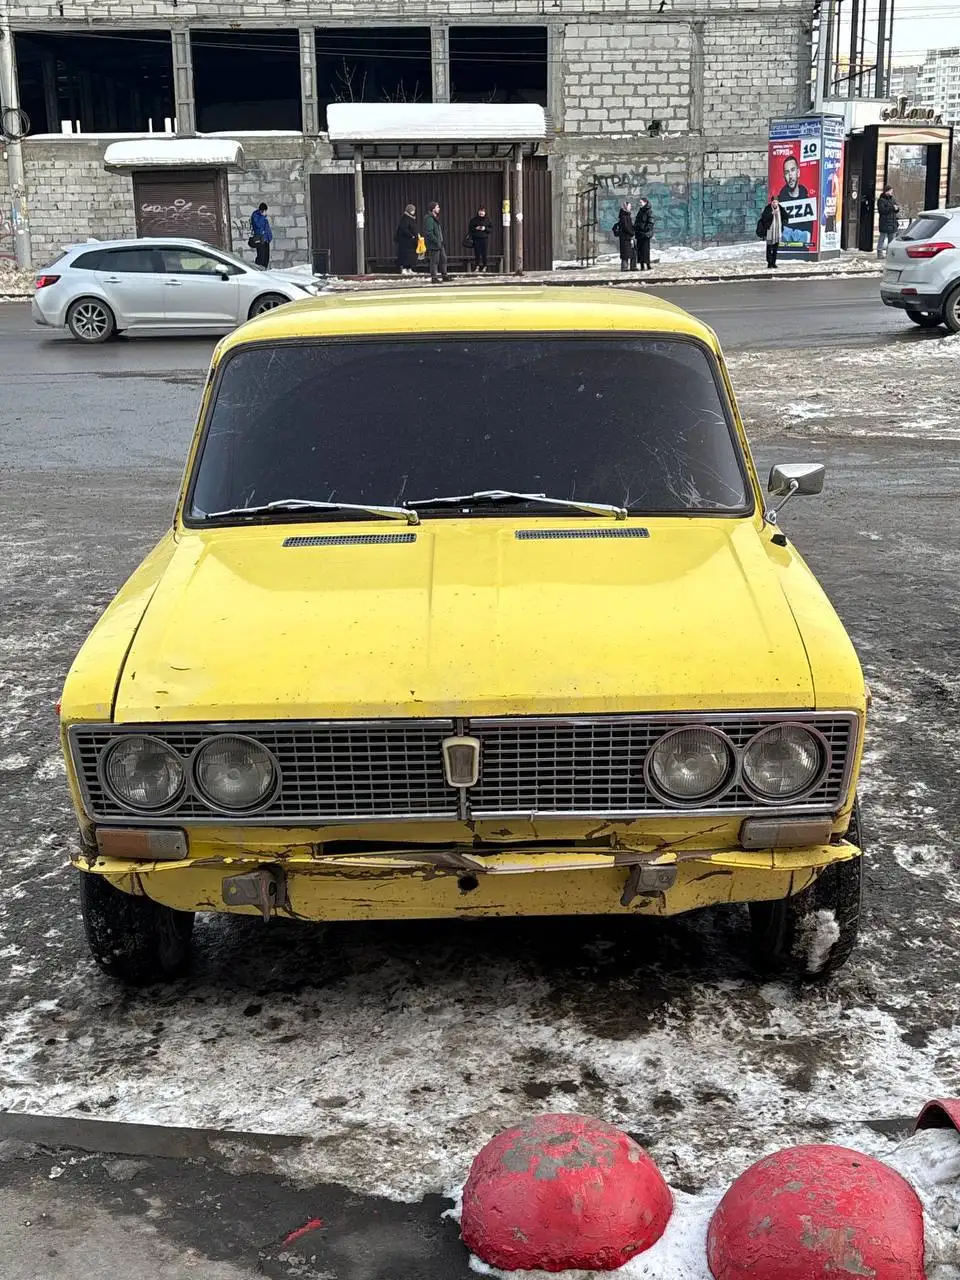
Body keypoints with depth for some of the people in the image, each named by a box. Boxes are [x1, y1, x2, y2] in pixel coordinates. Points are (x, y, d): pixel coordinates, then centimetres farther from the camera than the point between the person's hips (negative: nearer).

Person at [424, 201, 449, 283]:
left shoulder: (435, 218, 16)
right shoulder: (429, 219, -15)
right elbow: (429, 232, -22)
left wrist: (441, 241, 16)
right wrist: (436, 241, -22)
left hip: (439, 243, 10)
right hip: (433, 245, -10)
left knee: (443, 258, 15)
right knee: (434, 261, -5)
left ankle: (444, 275, 24)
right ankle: (434, 278, 0)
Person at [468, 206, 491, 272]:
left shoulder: (487, 220, 9)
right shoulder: (473, 220, 7)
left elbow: (490, 229, 10)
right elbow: (470, 229, 8)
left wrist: (485, 229, -7)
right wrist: (475, 228, -9)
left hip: (484, 238, 0)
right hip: (476, 238, 0)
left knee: (484, 253, -3)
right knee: (477, 253, -5)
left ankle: (484, 267, 5)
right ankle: (477, 266, 1)